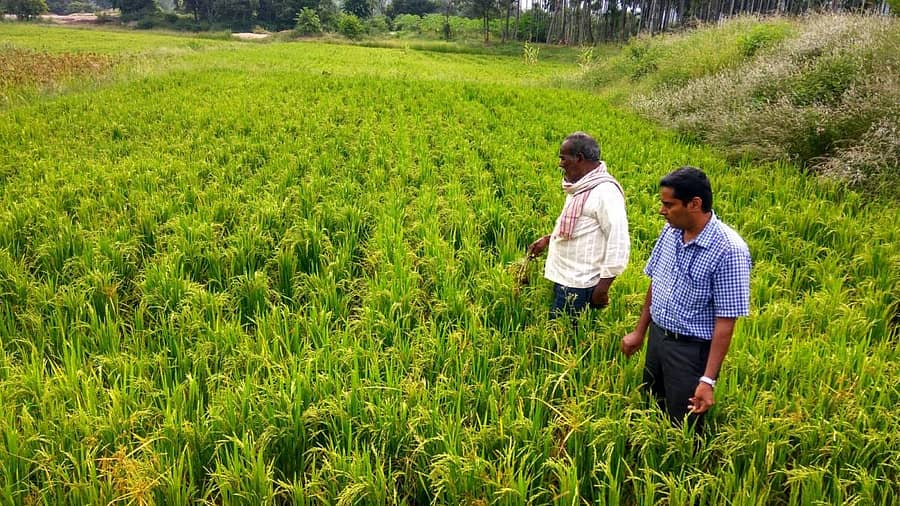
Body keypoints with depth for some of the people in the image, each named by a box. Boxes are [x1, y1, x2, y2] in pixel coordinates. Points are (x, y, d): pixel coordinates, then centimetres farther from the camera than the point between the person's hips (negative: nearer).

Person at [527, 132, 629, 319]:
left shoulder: (605, 191, -19)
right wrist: (548, 239, 14)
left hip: (578, 285, -9)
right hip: (563, 277, 9)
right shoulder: (582, 186, 11)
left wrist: (603, 287, -21)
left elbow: (619, 243, -22)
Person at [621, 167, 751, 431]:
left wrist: (708, 380, -22)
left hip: (692, 350, -6)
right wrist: (639, 332, 16)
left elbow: (725, 321, -21)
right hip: (657, 338, 7)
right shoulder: (670, 231, -3)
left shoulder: (729, 250, -23)